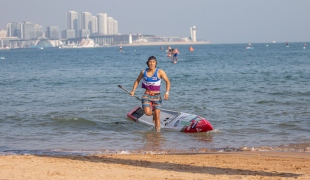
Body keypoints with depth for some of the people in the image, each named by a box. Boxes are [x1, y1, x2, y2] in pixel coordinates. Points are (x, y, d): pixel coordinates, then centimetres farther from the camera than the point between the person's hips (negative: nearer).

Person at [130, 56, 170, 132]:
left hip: (156, 96, -2)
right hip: (147, 96, 2)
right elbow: (137, 81, 18)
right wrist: (133, 90, 8)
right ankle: (153, 113, 19)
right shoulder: (143, 72, 2)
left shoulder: (160, 72, -8)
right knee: (147, 112, -17)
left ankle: (158, 130, 7)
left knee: (157, 115, -5)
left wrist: (167, 93, -15)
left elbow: (167, 82, -3)